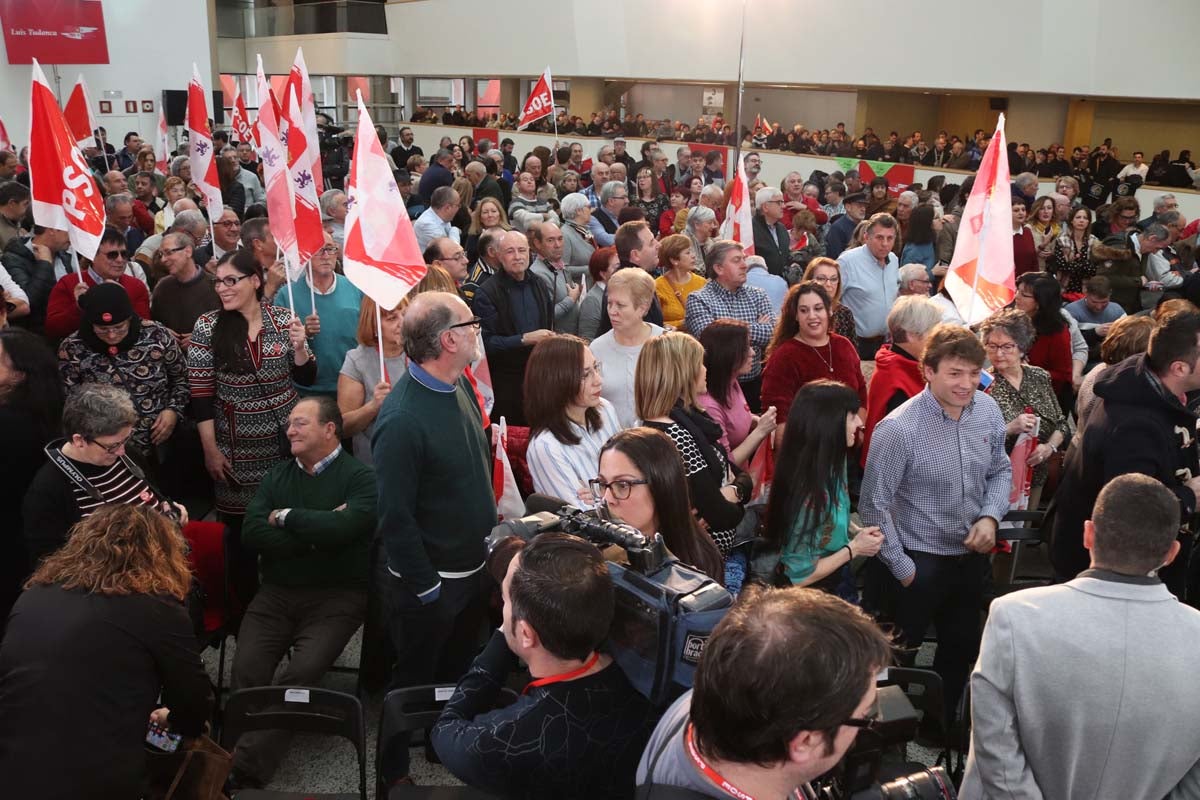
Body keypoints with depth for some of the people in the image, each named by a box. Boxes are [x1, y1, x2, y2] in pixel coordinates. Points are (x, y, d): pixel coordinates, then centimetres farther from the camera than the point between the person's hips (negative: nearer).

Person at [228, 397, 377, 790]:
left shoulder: (359, 476, -3)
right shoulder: (277, 475, 14)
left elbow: (345, 527, -21)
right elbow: (252, 533, 0)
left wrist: (285, 517, -6)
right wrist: (317, 532, -11)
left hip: (336, 595, -4)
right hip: (276, 593, 5)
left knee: (302, 670, -25)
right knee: (247, 668, -19)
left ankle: (244, 767, -18)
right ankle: (247, 753, -8)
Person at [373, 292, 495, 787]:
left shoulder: (460, 384, -3)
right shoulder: (403, 419, -29)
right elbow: (395, 517, -25)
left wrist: (487, 537, 12)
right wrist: (426, 590, -17)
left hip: (473, 565, 7)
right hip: (430, 580, -7)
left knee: (461, 672, 26)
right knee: (416, 683, 15)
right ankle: (395, 771, 38)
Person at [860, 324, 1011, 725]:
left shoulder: (987, 410, -8)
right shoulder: (898, 429, -26)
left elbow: (1000, 470, 8)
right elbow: (874, 505, -19)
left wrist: (990, 516, -10)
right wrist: (902, 568, -13)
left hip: (971, 554, 6)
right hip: (920, 561, -6)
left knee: (962, 648, 24)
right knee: (899, 658, 11)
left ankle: (941, 725, 47)